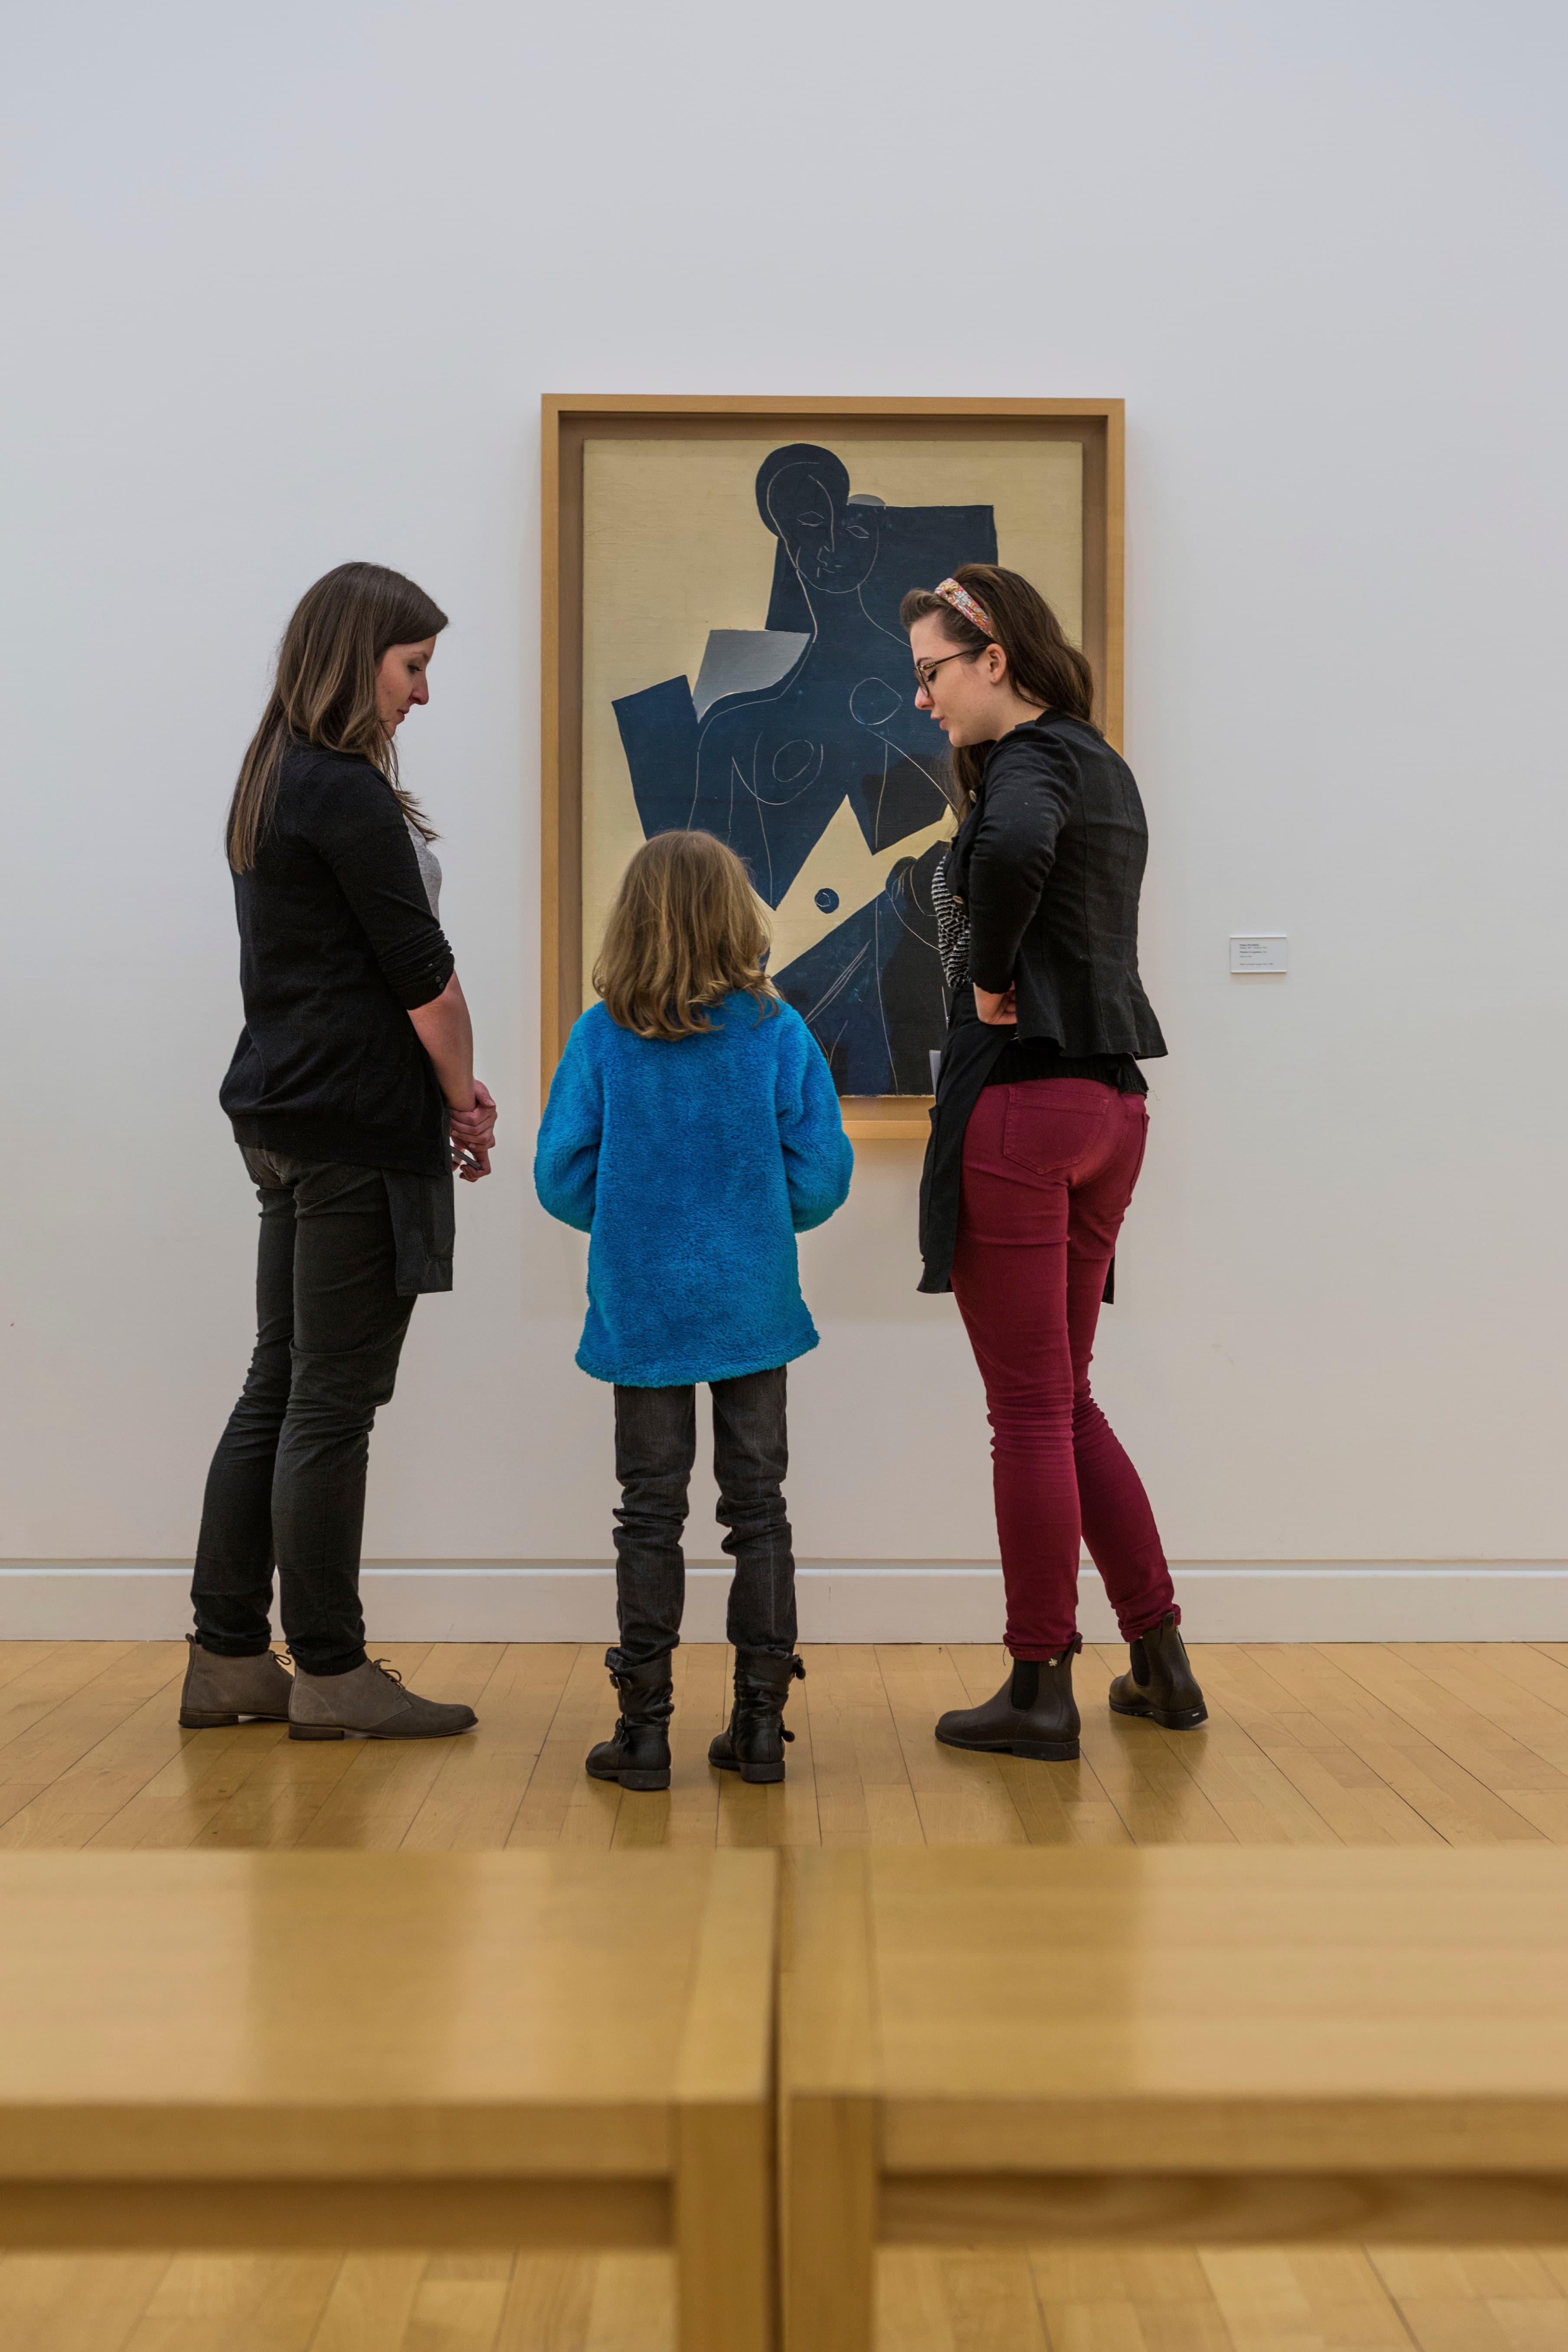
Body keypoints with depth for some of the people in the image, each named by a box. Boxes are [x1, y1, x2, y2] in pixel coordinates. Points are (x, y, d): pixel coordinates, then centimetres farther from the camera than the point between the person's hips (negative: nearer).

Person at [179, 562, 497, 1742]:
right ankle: (330, 1673, 7)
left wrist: (445, 1080, 12)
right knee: (332, 1402, -3)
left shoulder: (276, 787, 15)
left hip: (283, 1115, 10)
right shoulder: (347, 795, -14)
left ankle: (229, 1656, 19)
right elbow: (420, 971, -13)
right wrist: (466, 1103, 1)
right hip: (356, 1126, -10)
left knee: (279, 1386, 13)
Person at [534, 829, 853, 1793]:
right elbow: (821, 1176, -7)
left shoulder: (601, 1037, -6)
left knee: (650, 1512, 8)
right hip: (754, 1306, 0)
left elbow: (563, 1176, -4)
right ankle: (761, 1721, 14)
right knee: (758, 1505, 10)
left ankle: (645, 1724, 10)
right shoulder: (778, 1033, -6)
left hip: (641, 1308, 0)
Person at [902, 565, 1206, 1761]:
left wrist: (989, 979, -20)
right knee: (1065, 1399, 17)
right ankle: (1162, 1660, 21)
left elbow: (1015, 847, -33)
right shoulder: (1105, 767, 17)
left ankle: (1040, 1690, 8)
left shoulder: (1034, 759, -10)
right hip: (1111, 1099, 9)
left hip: (1020, 1099, -9)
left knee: (1031, 1411, -1)